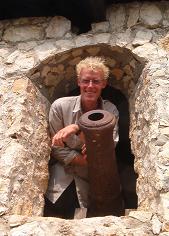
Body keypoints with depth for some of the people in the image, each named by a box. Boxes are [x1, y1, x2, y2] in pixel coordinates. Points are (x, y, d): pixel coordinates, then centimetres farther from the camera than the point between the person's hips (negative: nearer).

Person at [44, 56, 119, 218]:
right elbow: (56, 149, -7)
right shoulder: (60, 106, -10)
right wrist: (86, 161, -19)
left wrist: (77, 129, -30)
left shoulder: (111, 110, -6)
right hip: (65, 170, -1)